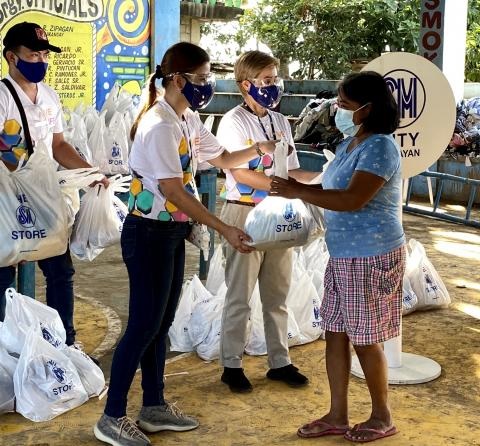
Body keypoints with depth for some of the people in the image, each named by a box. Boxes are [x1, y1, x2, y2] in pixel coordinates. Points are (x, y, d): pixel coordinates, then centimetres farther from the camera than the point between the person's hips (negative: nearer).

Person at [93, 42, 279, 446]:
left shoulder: (189, 120, 8)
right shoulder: (159, 125, -20)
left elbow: (222, 159, 22)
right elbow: (172, 191, -25)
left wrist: (257, 149, 2)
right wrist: (225, 229, -27)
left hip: (173, 233, 9)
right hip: (149, 233, -9)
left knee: (161, 322, 15)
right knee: (144, 325, -3)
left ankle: (154, 406, 27)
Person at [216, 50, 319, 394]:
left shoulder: (280, 122, 11)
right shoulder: (233, 122, -8)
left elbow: (290, 171, 12)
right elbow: (240, 173, -17)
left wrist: (321, 177, -4)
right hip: (245, 214, -6)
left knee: (277, 293, 13)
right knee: (240, 295, 2)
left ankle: (280, 361, 24)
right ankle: (232, 365, 14)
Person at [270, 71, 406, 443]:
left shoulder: (379, 147, -18)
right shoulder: (349, 144, 11)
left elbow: (353, 200, -27)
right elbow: (335, 191, 19)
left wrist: (299, 192, -23)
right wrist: (297, 188, 3)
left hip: (371, 257, -9)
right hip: (343, 255, 9)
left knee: (364, 339, 2)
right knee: (335, 333, 11)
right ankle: (337, 416, 22)